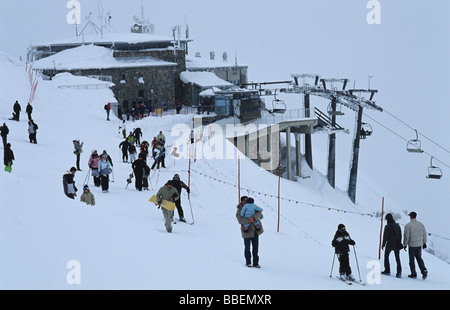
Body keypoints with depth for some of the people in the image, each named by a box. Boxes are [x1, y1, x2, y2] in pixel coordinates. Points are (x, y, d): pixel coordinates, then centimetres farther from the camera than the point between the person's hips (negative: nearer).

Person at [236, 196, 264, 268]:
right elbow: (240, 220, -22)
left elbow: (259, 213, -12)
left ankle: (255, 263, 12)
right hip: (247, 231, -3)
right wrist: (249, 220, -34)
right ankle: (248, 262, 19)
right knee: (247, 247, 3)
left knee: (255, 247, 5)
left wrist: (254, 217, -31)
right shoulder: (239, 211, -7)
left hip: (255, 230, 3)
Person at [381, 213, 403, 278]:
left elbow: (385, 236, -11)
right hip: (397, 245, 5)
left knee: (386, 256, 15)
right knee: (397, 258, 7)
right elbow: (400, 236, 11)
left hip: (389, 244, -5)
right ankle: (399, 273, -3)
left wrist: (383, 244, -1)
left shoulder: (387, 226, -13)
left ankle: (387, 271, 17)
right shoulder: (397, 226, 5)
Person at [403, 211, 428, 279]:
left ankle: (413, 274, 8)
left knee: (412, 259, 6)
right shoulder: (421, 224, 4)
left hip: (412, 245, -5)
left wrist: (405, 244, -3)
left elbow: (406, 236, -12)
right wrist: (424, 243, 19)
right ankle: (424, 270, -2)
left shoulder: (408, 225, -12)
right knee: (419, 258, 16)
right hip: (419, 244, 5)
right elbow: (424, 234, 9)